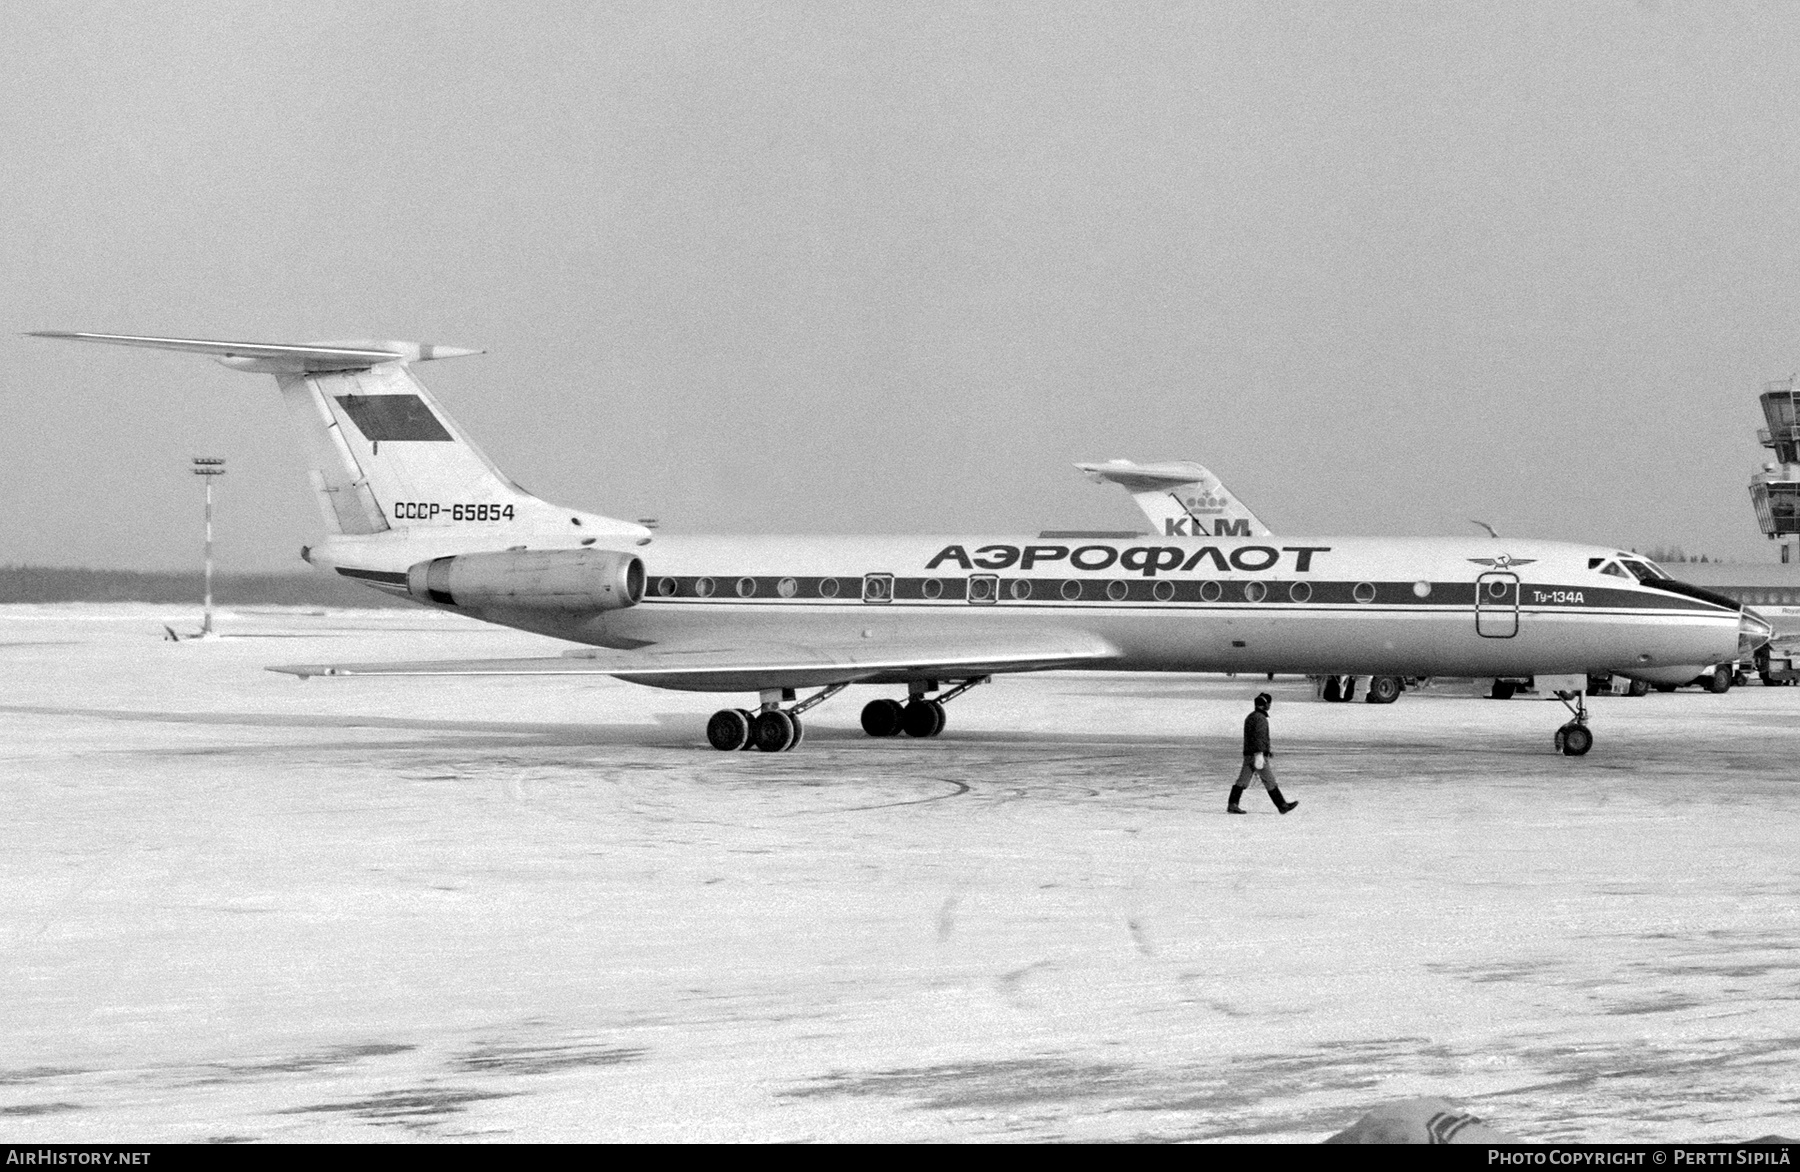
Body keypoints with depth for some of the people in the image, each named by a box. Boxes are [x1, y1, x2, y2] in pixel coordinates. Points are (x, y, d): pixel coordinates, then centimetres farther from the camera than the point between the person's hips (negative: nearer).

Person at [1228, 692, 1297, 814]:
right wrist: (1259, 755, -28)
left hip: (1248, 755, 9)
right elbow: (1259, 737, -23)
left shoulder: (1250, 717, 17)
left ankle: (1232, 805, -2)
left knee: (1242, 781, 4)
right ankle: (1282, 805, 6)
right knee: (1270, 782, -1)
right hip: (1258, 755, -9)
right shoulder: (1260, 718, -14)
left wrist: (1267, 749, 31)